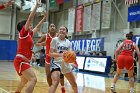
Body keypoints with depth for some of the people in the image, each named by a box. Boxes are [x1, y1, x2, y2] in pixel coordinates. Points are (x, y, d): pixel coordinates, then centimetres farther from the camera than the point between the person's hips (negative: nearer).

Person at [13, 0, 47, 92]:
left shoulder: (29, 34, 16)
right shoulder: (23, 33, -5)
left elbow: (37, 27, 32)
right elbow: (30, 18, -10)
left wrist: (44, 18, 36)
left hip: (24, 61, 10)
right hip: (20, 61, -10)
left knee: (24, 81, 25)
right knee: (33, 79, -24)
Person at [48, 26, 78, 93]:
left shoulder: (68, 42, 9)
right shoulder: (55, 40, -6)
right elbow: (51, 53, -13)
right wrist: (61, 54, -30)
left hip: (66, 64, 6)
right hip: (56, 63, -6)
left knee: (74, 84, 17)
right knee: (55, 82, -30)